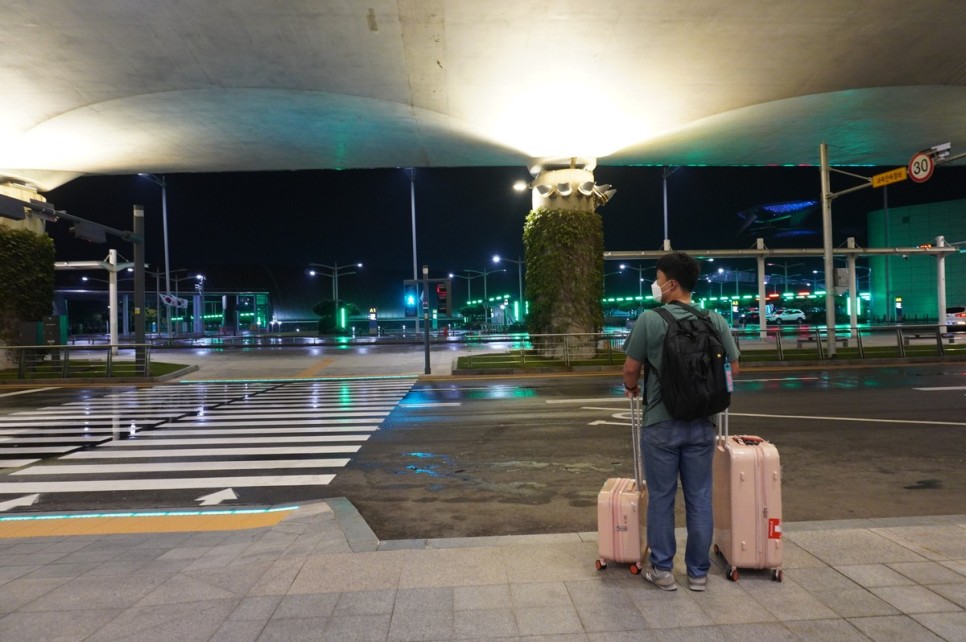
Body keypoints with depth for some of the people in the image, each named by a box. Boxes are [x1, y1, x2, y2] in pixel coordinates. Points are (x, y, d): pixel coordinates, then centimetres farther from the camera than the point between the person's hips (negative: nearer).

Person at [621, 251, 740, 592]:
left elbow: (631, 368, -6)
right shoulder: (715, 320, -1)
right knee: (699, 498, 13)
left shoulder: (650, 320, -11)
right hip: (702, 424, 3)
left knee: (661, 497, 10)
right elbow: (733, 367, 6)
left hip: (661, 424, -3)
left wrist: (631, 388, 15)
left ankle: (662, 569, 21)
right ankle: (698, 572, 23)